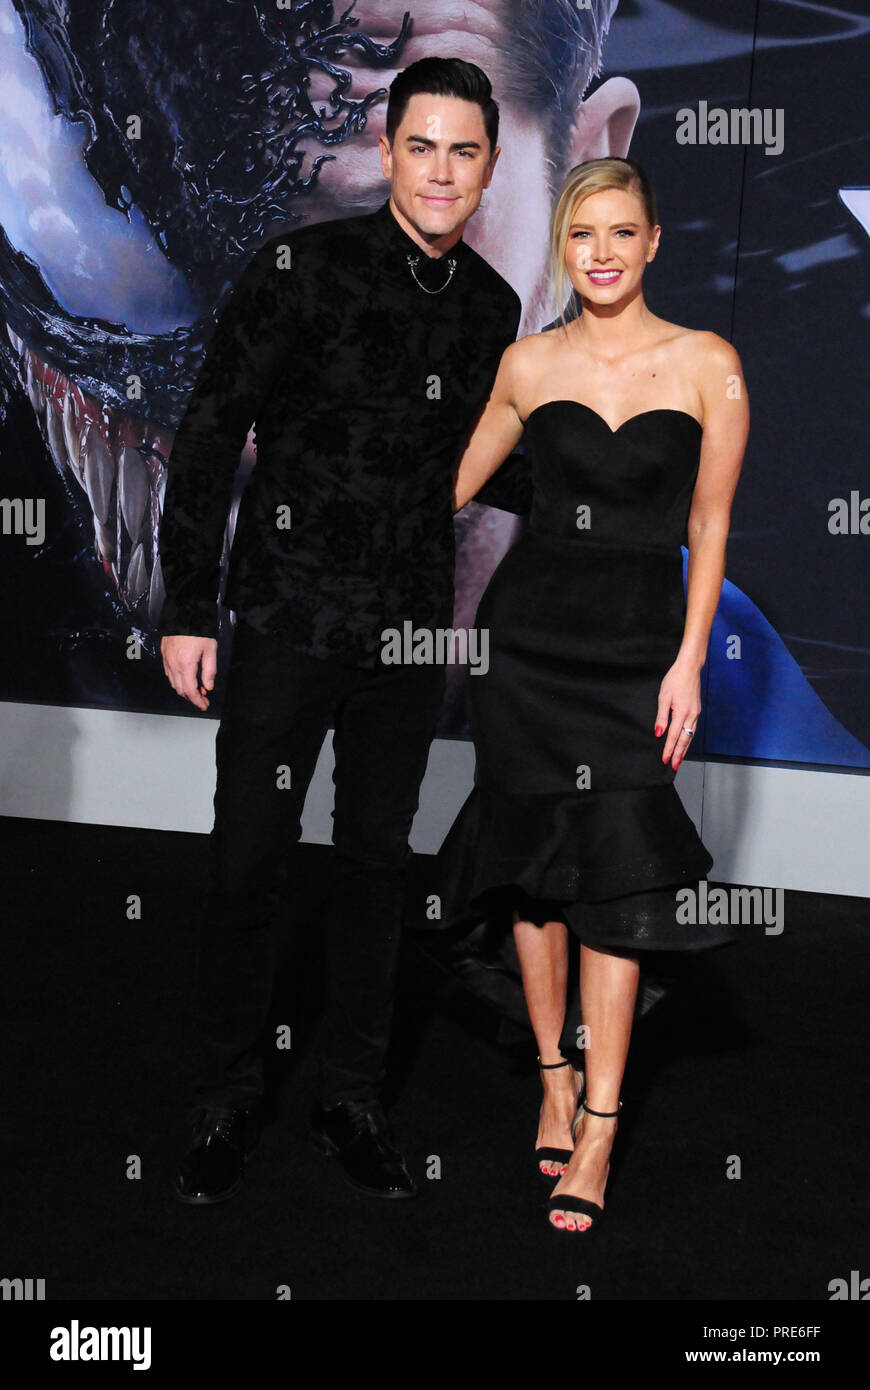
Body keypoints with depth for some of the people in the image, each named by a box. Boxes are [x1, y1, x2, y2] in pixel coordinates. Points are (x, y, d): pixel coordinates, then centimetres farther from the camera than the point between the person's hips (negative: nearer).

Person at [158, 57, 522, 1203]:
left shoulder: (493, 305, 6)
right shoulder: (304, 268, -8)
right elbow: (209, 439, -7)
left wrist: (445, 608, 16)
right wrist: (188, 610, -9)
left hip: (412, 633, 4)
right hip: (289, 622, -4)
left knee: (378, 860, 11)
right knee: (248, 860, 2)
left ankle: (351, 1096, 26)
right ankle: (228, 1096, 21)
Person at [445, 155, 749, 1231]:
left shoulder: (707, 364, 0)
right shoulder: (528, 362, 5)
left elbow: (709, 525, 1)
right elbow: (457, 483, 17)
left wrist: (689, 661, -5)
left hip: (638, 637, -2)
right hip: (527, 626, 2)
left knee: (614, 869, -6)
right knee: (538, 857, 6)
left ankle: (598, 1127, 3)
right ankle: (555, 1079, 22)